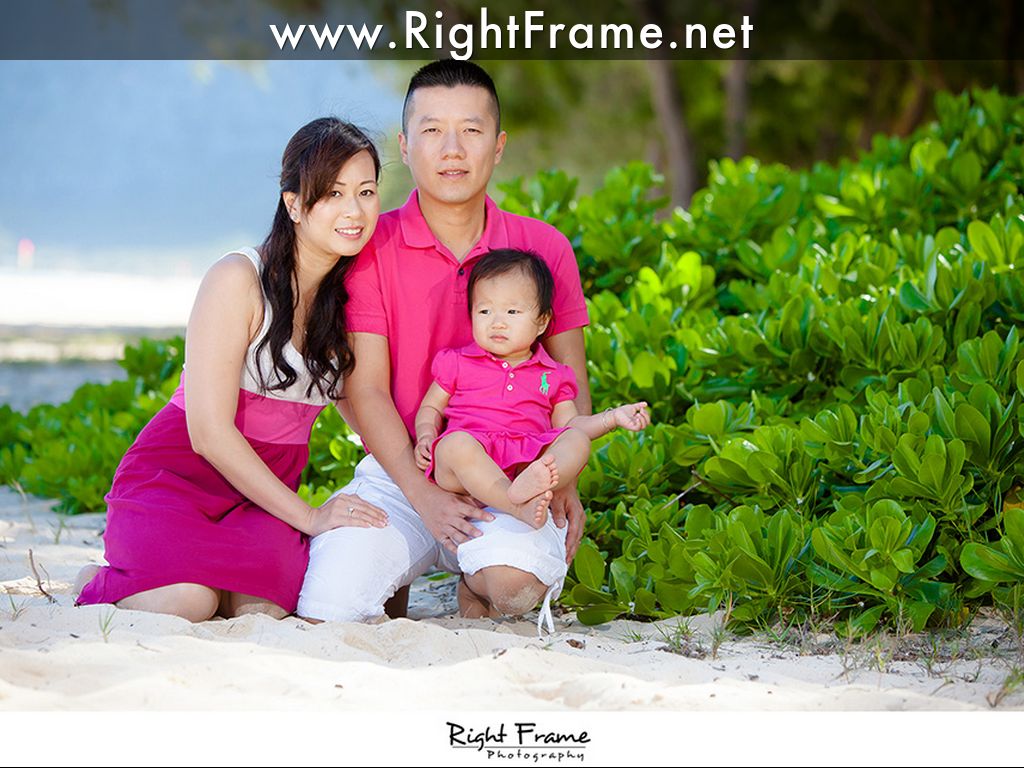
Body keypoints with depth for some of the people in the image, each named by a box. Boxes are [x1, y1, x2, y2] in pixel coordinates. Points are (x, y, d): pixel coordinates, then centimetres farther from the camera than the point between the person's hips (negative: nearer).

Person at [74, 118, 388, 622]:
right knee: (186, 607, -31)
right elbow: (209, 432, -18)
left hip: (262, 492, 4)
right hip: (178, 473, -4)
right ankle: (97, 583, 3)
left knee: (264, 610, -27)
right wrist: (308, 516, -19)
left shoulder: (352, 295, 4)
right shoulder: (239, 281, -15)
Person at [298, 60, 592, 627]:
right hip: (400, 473, 0)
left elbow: (572, 385, 8)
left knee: (514, 584, -32)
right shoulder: (370, 250, -2)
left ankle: (471, 592, 6)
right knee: (331, 607, -22)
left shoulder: (544, 249, 4)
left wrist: (564, 483, -10)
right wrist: (424, 495, -16)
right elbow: (365, 390, -4)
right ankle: (401, 581, 14)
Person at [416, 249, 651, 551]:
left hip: (527, 459, 2)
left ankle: (528, 486, -55)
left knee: (577, 442, -23)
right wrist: (426, 436, 0)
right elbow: (431, 407, 22)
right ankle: (519, 506, -50)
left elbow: (569, 423, 24)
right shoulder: (457, 363, 18)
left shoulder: (552, 376, 22)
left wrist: (612, 417, 10)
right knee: (455, 444, -35)